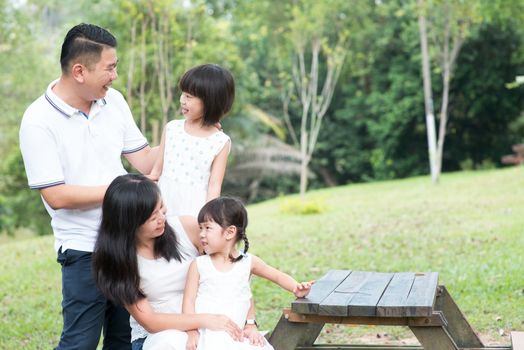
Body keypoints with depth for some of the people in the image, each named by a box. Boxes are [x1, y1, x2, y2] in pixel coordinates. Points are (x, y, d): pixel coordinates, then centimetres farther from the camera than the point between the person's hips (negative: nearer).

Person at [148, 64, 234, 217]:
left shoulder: (220, 142, -6)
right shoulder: (171, 128, 2)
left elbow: (214, 186, -6)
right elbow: (157, 170, 10)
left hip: (194, 210, -3)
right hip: (163, 208, 3)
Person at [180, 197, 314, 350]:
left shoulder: (248, 262, 7)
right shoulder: (199, 265, 4)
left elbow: (278, 276, 14)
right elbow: (189, 300, 2)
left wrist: (296, 288, -6)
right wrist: (192, 333, -12)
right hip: (207, 336, -2)